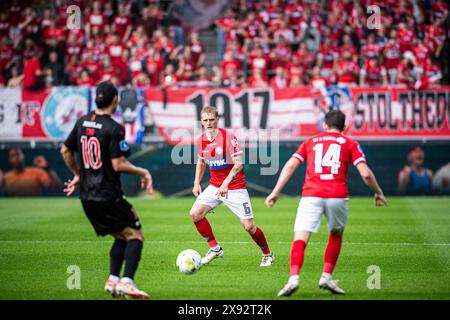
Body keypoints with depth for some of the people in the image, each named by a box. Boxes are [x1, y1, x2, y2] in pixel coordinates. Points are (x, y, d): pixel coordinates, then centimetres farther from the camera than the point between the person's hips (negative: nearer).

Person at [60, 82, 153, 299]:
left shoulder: (82, 122, 7)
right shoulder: (114, 128, -15)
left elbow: (65, 151, 15)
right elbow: (118, 165, -18)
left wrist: (78, 175, 28)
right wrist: (142, 172, -4)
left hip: (86, 197, 7)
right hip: (108, 196, -7)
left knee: (121, 237, 19)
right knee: (135, 236, 1)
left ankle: (113, 280, 6)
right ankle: (127, 282, -14)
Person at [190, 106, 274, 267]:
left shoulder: (228, 137, -18)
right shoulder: (200, 141, 1)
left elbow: (238, 164, -22)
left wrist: (226, 184, -31)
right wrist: (196, 183, 9)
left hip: (235, 186, -6)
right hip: (214, 186, 6)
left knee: (248, 226, -8)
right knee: (195, 213, -9)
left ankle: (267, 254, 16)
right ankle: (214, 248, 6)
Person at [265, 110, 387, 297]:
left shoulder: (310, 142, 21)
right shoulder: (350, 144, 15)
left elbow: (290, 165, 9)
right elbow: (365, 173, 4)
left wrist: (275, 192, 9)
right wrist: (378, 193, 20)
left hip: (311, 195, 0)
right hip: (337, 196, 0)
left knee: (300, 239, -7)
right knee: (336, 235, 24)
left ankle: (294, 278, -28)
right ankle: (326, 277, 16)